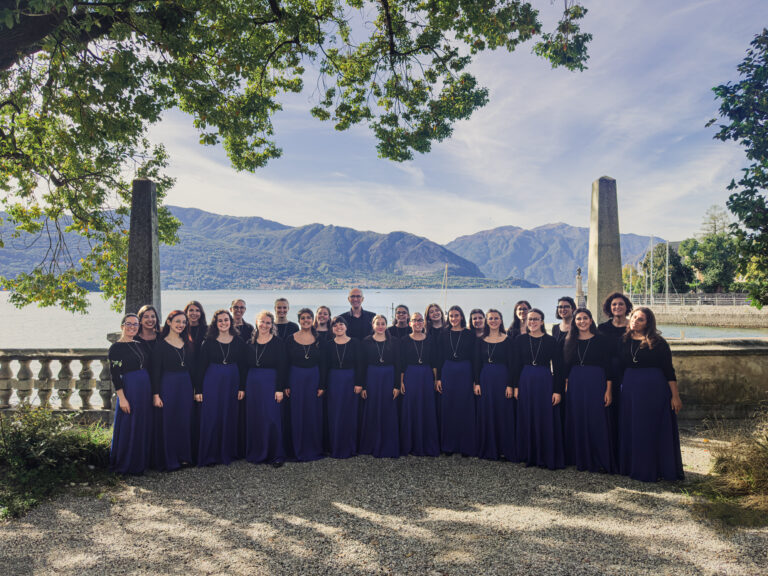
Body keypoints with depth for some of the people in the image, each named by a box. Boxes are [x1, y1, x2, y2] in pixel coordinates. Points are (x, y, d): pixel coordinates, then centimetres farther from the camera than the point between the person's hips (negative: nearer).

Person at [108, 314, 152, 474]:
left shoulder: (141, 345, 13)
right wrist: (122, 397, -16)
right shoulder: (116, 347, -5)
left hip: (146, 389, 6)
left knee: (144, 427, 12)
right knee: (128, 428, 1)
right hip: (129, 388, -6)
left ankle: (140, 462, 25)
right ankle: (124, 465, 15)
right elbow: (114, 374, -10)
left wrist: (153, 392, 8)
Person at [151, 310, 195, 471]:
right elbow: (155, 371, -7)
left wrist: (195, 389, 8)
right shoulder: (161, 345, -5)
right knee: (167, 423, 0)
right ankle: (169, 460, 11)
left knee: (185, 422, 9)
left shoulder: (188, 344, 9)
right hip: (168, 386, -5)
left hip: (186, 386, 5)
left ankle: (184, 457, 21)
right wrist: (156, 394, -12)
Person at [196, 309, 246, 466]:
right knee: (211, 418, 0)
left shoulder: (238, 342, 3)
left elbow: (242, 366, 5)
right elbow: (201, 366, -1)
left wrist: (242, 387, -1)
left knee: (229, 418, 8)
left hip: (232, 382, 2)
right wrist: (198, 389, -5)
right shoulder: (209, 342, -1)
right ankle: (209, 455, 12)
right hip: (212, 382, -1)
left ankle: (227, 453, 20)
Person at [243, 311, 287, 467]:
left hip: (270, 383, -4)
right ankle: (256, 453, 22)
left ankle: (276, 455, 6)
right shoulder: (250, 343, 8)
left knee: (272, 419, -4)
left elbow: (282, 367, -7)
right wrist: (243, 388, 7)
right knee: (253, 418, 9)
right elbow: (246, 365, 11)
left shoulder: (278, 343, -4)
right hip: (252, 383, 4)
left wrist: (280, 389, -13)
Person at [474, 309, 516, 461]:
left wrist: (510, 385, -11)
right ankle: (488, 450, 18)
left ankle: (505, 450, 12)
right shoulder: (481, 340, 7)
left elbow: (511, 364, -5)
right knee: (486, 414, 7)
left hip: (502, 378, -3)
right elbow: (477, 363, 8)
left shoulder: (507, 340, -2)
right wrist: (477, 383, 0)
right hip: (485, 379, 3)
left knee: (503, 413, 1)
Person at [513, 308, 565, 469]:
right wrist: (516, 386, 0)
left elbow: (558, 367, -3)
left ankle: (549, 457, 13)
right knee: (527, 419, 7)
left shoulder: (551, 341, -2)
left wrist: (557, 390, -8)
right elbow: (517, 364, 6)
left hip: (545, 382, -2)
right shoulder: (520, 340, 4)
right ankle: (530, 455, 19)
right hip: (525, 382, 2)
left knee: (547, 419, 1)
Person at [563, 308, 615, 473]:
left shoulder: (601, 340, -1)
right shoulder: (570, 341, 9)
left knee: (597, 422, -2)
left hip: (596, 382, -4)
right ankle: (581, 459, 19)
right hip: (575, 384, 4)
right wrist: (566, 385, 5)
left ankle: (601, 461, 8)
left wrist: (608, 390, -9)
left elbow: (608, 367, -3)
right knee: (577, 421, 7)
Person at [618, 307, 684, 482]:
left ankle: (653, 470, 13)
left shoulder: (657, 343, -5)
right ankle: (634, 468, 21)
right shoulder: (624, 341, 7)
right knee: (631, 429, 9)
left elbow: (669, 370, -6)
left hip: (654, 389, -4)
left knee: (653, 429, 2)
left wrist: (675, 395, -10)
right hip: (630, 388, 4)